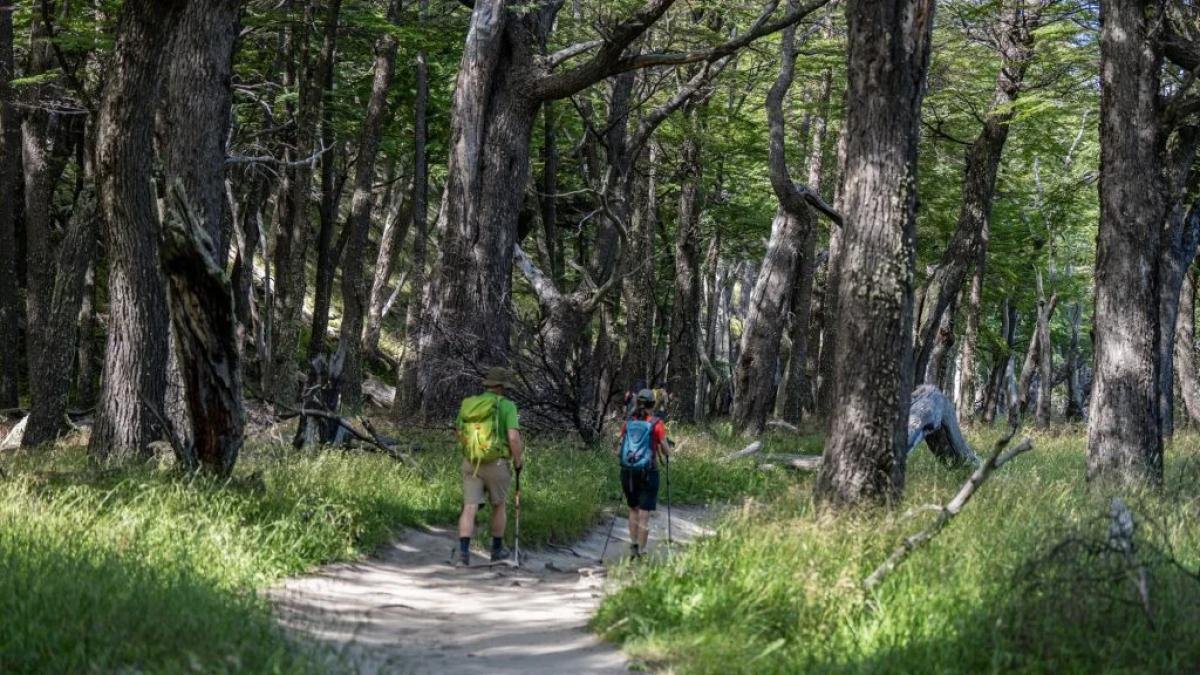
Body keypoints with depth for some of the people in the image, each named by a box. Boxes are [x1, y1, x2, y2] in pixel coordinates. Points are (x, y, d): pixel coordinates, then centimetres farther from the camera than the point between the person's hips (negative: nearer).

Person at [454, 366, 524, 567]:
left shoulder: (468, 404, 7)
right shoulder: (506, 406, -8)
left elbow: (459, 434, 19)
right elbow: (514, 438, -18)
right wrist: (518, 460, 0)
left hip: (471, 463, 3)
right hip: (496, 464, -3)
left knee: (469, 508, -1)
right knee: (499, 505, 18)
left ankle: (463, 552, -17)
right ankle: (497, 550, 29)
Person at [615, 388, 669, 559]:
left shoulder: (628, 423, 3)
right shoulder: (656, 423, -6)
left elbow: (618, 451, 5)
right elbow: (666, 451, -4)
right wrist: (665, 457, 18)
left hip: (627, 472, 4)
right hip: (648, 473, -4)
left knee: (633, 509, 23)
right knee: (644, 515, 1)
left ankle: (633, 544, 15)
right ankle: (641, 553, 1)